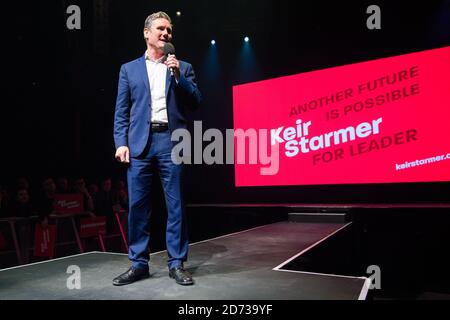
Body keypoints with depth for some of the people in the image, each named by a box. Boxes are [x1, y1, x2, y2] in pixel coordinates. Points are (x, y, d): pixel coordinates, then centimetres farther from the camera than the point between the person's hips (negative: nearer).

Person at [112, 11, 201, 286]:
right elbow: (121, 112, 10)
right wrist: (121, 143, -2)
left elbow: (196, 102, 6)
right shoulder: (129, 69, 16)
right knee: (137, 205, 1)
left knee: (176, 204, 0)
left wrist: (178, 76, -5)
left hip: (171, 141, 0)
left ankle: (177, 263, 9)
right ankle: (139, 264, 13)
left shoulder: (183, 68, 16)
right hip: (140, 142, 1)